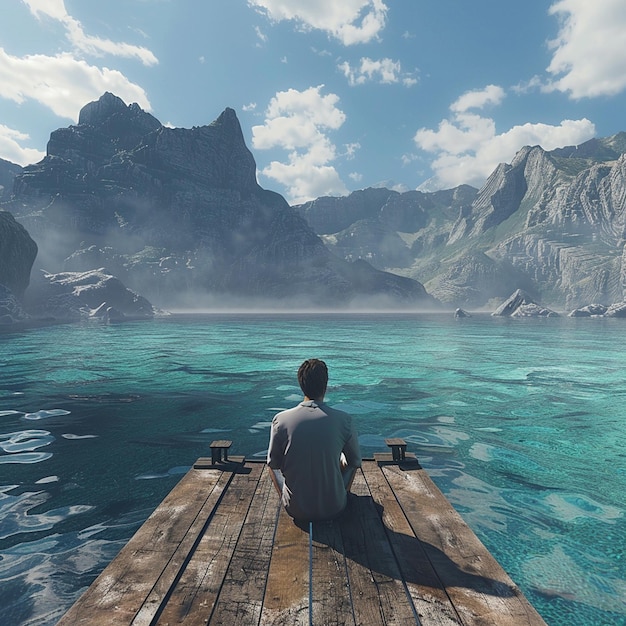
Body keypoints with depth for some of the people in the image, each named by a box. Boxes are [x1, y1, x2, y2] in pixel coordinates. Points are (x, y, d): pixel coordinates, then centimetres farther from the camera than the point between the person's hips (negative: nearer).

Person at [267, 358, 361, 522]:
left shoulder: (281, 420, -15)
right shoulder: (343, 420, -15)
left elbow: (273, 463, 1)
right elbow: (356, 461, 1)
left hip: (296, 510, 0)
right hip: (334, 508, 0)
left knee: (274, 466, 25)